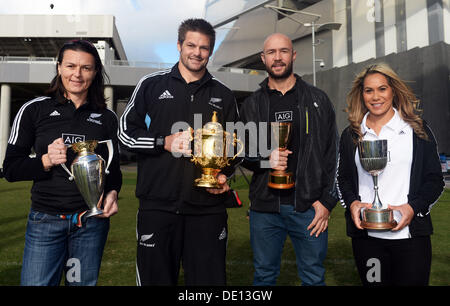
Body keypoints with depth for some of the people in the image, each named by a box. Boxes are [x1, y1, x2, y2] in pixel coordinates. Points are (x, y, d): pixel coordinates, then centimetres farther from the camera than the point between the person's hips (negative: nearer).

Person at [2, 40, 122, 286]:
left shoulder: (107, 118, 6)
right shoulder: (34, 110, 0)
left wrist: (112, 192, -8)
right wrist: (46, 161, -16)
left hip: (92, 221, 2)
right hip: (45, 221, -1)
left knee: (84, 282, 13)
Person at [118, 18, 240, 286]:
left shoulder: (223, 95, 12)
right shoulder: (152, 85, 7)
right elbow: (125, 132, 6)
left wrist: (225, 174, -2)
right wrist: (165, 142, -9)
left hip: (208, 207, 2)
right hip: (158, 205, -1)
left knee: (209, 277, 9)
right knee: (155, 277, 10)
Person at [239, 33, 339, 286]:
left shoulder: (318, 100, 5)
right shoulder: (252, 105, 8)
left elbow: (333, 154, 3)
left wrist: (327, 201, -4)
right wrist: (265, 159, -11)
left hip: (310, 207, -1)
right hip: (264, 207, 1)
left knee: (314, 277, 11)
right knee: (264, 275, 14)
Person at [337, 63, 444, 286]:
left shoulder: (417, 130, 4)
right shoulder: (351, 135, 8)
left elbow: (434, 179, 5)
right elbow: (343, 178, 12)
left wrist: (413, 207, -11)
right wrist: (352, 203, -6)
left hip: (410, 233, -1)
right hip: (366, 235, 1)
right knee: (373, 283, 11)